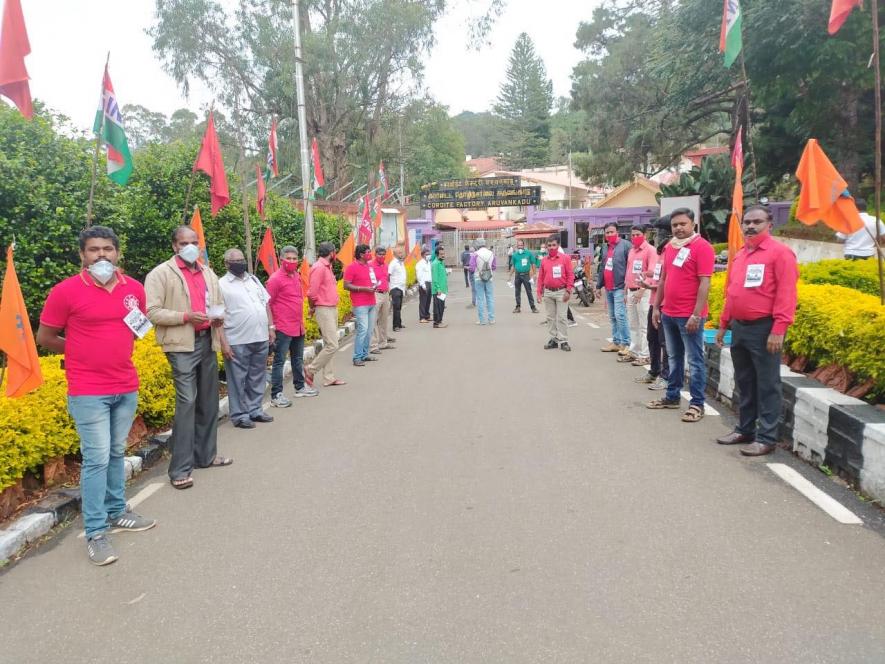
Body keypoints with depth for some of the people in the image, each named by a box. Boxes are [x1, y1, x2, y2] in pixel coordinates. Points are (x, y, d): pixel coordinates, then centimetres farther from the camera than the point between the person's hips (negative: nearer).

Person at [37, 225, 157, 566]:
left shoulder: (135, 288, 3)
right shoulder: (66, 291, -10)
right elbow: (45, 338, -1)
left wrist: (115, 349, 6)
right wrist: (84, 351, 2)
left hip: (126, 387, 5)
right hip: (88, 391, -5)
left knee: (117, 453, 16)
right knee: (97, 459, -4)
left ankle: (117, 512, 32)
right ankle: (95, 534, 7)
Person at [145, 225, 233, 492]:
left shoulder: (208, 273, 16)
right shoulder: (161, 273, -3)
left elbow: (220, 302, 25)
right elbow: (152, 312, -10)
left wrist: (219, 316, 2)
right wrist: (185, 317, -21)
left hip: (207, 341, 7)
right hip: (182, 345, -7)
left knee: (208, 401, 13)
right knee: (187, 402, -12)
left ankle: (206, 455, 27)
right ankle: (180, 469, -7)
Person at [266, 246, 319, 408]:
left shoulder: (297, 275, 10)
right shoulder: (276, 278, -14)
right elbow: (267, 304, -14)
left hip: (298, 327, 8)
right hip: (283, 328, -8)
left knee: (298, 359, 20)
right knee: (279, 361, -2)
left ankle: (300, 387, 34)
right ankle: (276, 395, 2)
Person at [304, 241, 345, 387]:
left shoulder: (327, 267, 14)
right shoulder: (319, 267, -15)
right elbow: (312, 293, -18)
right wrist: (312, 308, -3)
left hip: (332, 309, 10)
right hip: (324, 310, -10)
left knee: (329, 345, 11)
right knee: (332, 346, -10)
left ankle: (329, 378, 16)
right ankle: (311, 370, 2)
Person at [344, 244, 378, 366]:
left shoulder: (369, 266, 15)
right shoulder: (352, 267, -6)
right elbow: (346, 286, -10)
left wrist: (374, 286, 7)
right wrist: (364, 289, -16)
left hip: (371, 303, 7)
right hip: (360, 304, -7)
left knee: (369, 330, 6)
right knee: (363, 329, -12)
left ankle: (365, 354, 17)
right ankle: (357, 358, -6)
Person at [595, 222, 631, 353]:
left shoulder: (625, 245, -9)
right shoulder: (605, 248, 16)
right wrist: (598, 286, 20)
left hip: (620, 287, -8)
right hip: (608, 288, 8)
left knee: (620, 316, -11)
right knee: (612, 317, 12)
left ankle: (625, 344, -6)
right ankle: (616, 342, 19)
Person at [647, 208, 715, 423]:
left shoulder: (702, 247, -10)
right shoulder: (669, 247, 12)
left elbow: (704, 283, -14)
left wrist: (696, 315, -19)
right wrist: (656, 307, 16)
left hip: (689, 315, -7)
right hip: (668, 313, 7)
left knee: (695, 360, 0)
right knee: (674, 357, 16)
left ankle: (697, 404, 6)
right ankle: (672, 396, 27)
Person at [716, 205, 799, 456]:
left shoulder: (780, 252, -8)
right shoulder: (739, 256, 15)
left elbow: (786, 294, -15)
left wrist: (778, 330, -20)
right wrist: (723, 324, 18)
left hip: (764, 329, -7)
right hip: (739, 328, 7)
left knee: (767, 385, 0)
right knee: (744, 382, 15)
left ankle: (767, 438, 7)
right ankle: (745, 429, 26)